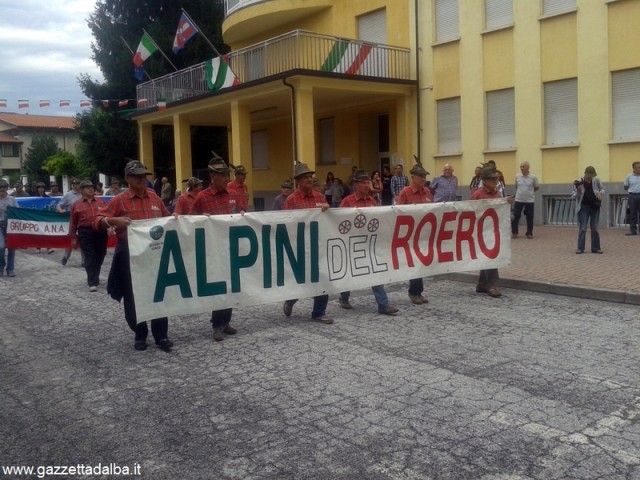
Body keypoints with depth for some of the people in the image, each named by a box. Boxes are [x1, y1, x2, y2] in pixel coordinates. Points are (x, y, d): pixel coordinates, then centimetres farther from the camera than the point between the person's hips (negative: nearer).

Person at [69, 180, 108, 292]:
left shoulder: (101, 202, 12)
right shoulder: (76, 205, 7)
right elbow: (73, 223, 7)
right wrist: (73, 237, 4)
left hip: (101, 232, 3)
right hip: (85, 233, -2)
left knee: (99, 256, 11)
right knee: (89, 258, -6)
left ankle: (95, 278, 30)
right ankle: (92, 283, -8)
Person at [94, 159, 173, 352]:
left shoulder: (154, 197, 9)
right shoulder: (119, 200, -4)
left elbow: (167, 218, 24)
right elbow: (97, 220, -8)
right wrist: (113, 221, -25)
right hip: (130, 253, -3)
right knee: (133, 296, 6)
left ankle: (161, 335, 13)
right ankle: (140, 334, 21)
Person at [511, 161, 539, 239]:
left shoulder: (533, 177, -7)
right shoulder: (517, 176, 0)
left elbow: (536, 187, 7)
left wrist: (530, 192, 7)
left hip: (530, 200, -1)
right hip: (518, 200, 1)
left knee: (529, 217, 5)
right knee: (516, 216, 1)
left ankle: (529, 233, 16)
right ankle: (514, 232, 13)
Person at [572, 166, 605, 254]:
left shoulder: (596, 180, -3)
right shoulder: (579, 182, -10)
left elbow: (602, 188, 12)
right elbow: (573, 196, -7)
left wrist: (601, 194, -9)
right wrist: (578, 192, -27)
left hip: (595, 207, 3)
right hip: (584, 207, -3)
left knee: (594, 228, 8)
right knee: (582, 228, -3)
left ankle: (595, 248, 14)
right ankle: (580, 248, 3)